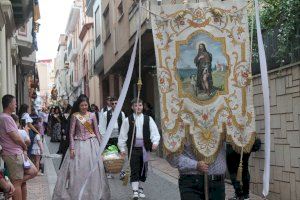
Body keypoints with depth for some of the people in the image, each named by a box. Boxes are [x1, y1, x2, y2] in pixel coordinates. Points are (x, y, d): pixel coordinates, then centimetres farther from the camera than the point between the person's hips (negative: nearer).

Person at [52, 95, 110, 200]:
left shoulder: (92, 115, 4)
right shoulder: (75, 116, 0)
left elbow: (96, 131, 7)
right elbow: (71, 133, -1)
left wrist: (100, 145, 3)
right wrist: (72, 148, -8)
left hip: (91, 144, 1)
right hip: (79, 144, -1)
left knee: (93, 169, 3)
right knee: (77, 170, -1)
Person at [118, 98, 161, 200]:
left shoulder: (148, 119, 5)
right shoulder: (128, 120, 1)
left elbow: (154, 132, 1)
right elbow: (123, 135, 3)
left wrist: (155, 142, -14)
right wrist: (122, 148, 1)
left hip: (144, 148, 2)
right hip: (133, 148, -2)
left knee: (143, 169, 11)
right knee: (134, 169, -6)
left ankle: (140, 187, 27)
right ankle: (135, 191, -7)